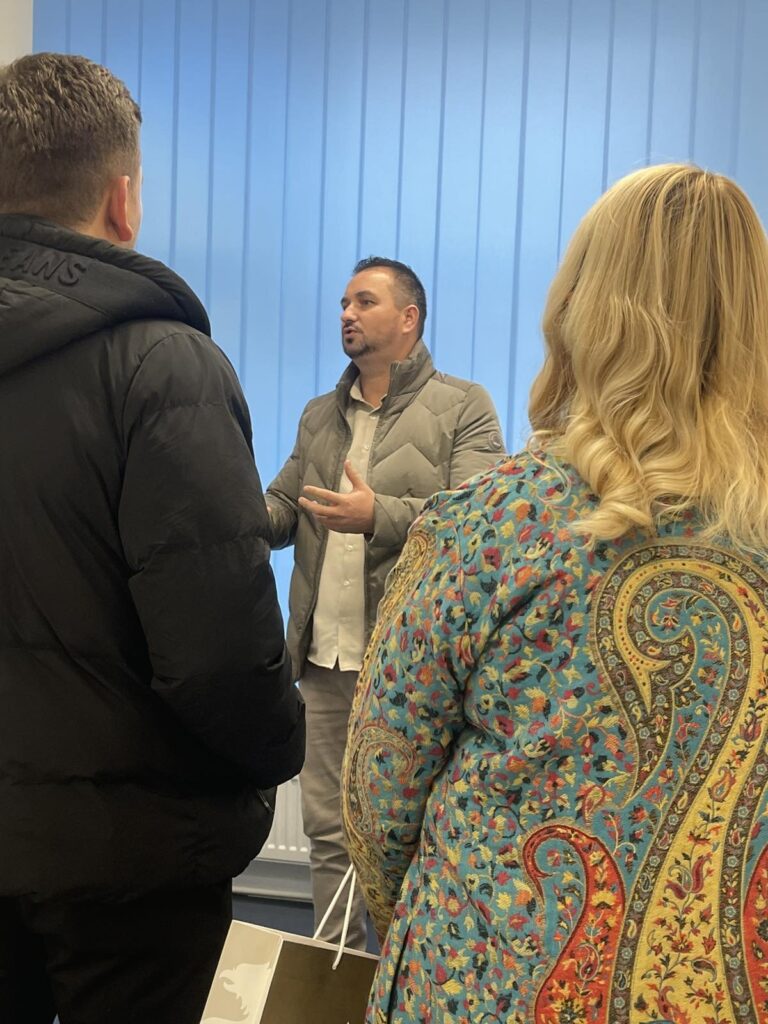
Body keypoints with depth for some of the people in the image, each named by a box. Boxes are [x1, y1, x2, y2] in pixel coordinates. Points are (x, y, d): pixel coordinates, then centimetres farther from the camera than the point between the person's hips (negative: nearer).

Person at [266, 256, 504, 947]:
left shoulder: (464, 408, -1)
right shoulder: (319, 415, 18)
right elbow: (280, 507, 12)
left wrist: (379, 516, -26)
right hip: (325, 657, 6)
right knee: (329, 829, 14)